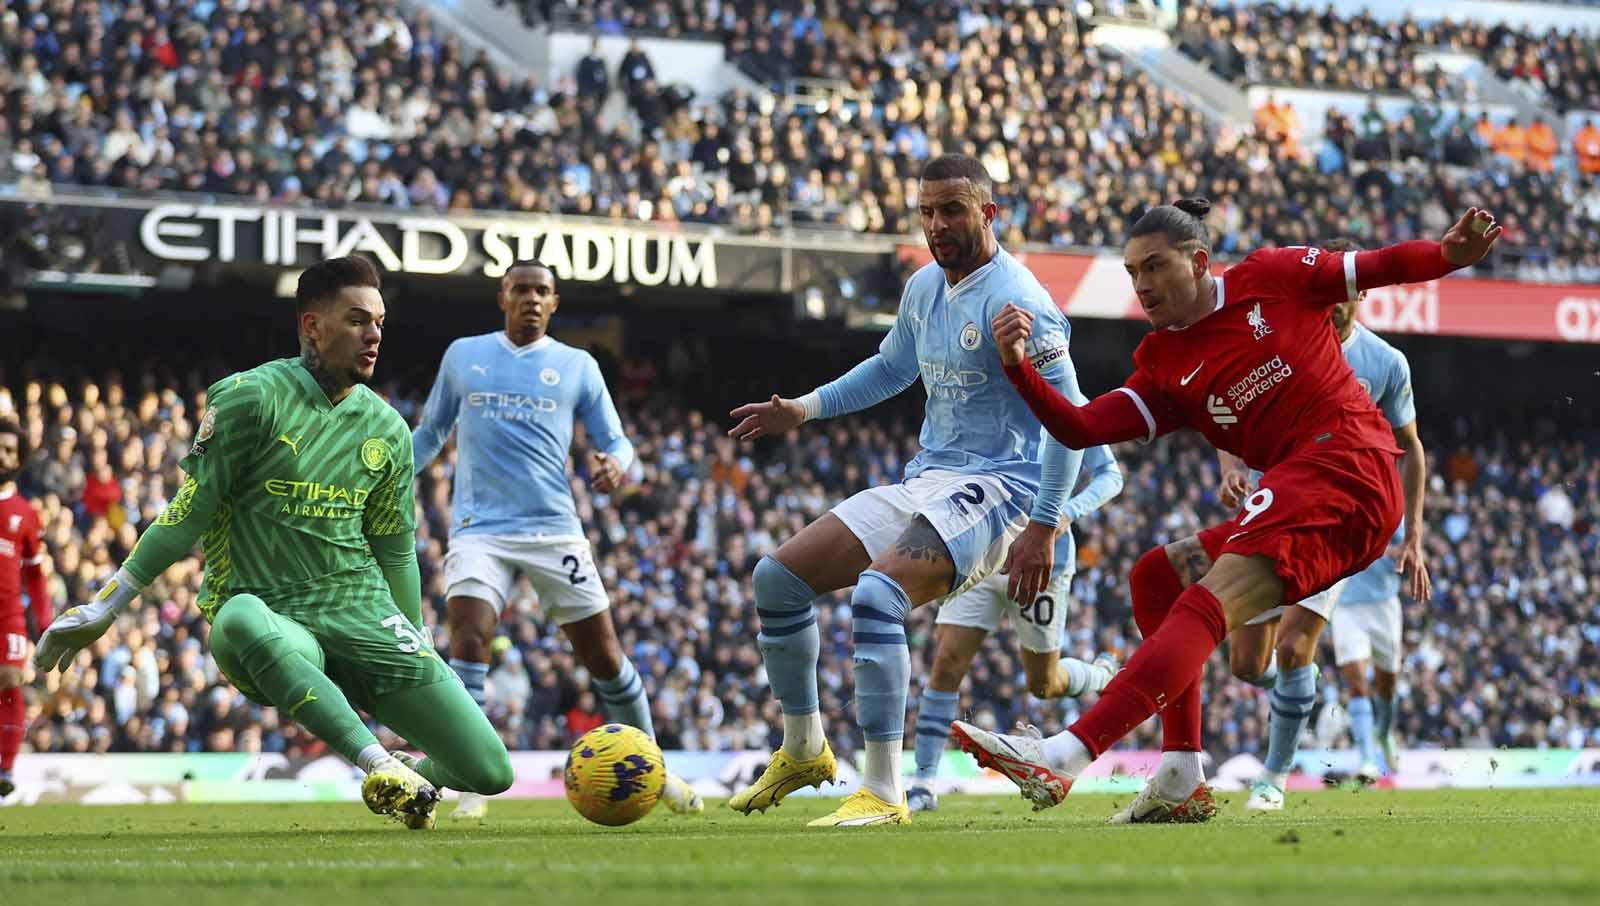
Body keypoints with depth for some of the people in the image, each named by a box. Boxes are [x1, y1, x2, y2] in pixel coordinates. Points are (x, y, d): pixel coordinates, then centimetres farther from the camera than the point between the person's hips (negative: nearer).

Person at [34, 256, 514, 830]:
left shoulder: (388, 430, 11)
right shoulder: (250, 397, -5)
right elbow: (189, 514, -2)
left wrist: (419, 666, 24)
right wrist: (101, 609, -3)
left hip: (362, 610, 4)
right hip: (272, 613, -4)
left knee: (490, 771, -10)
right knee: (239, 622, -45)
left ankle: (419, 773, 27)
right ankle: (380, 765, -44)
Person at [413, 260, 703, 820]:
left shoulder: (577, 366, 9)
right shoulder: (463, 356, 11)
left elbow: (616, 442, 8)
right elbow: (430, 432, 23)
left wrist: (613, 464, -16)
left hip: (554, 529, 1)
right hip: (480, 529, -1)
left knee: (603, 654, 3)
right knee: (470, 638, -21)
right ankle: (473, 786, -15)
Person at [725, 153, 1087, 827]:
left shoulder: (1013, 299, -15)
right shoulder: (925, 287, 11)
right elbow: (891, 368, 31)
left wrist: (1043, 529, -22)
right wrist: (805, 409, 20)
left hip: (994, 488, -9)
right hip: (922, 482, 9)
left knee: (876, 594, -33)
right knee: (776, 578, 4)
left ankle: (883, 793, -30)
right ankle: (803, 750, 21)